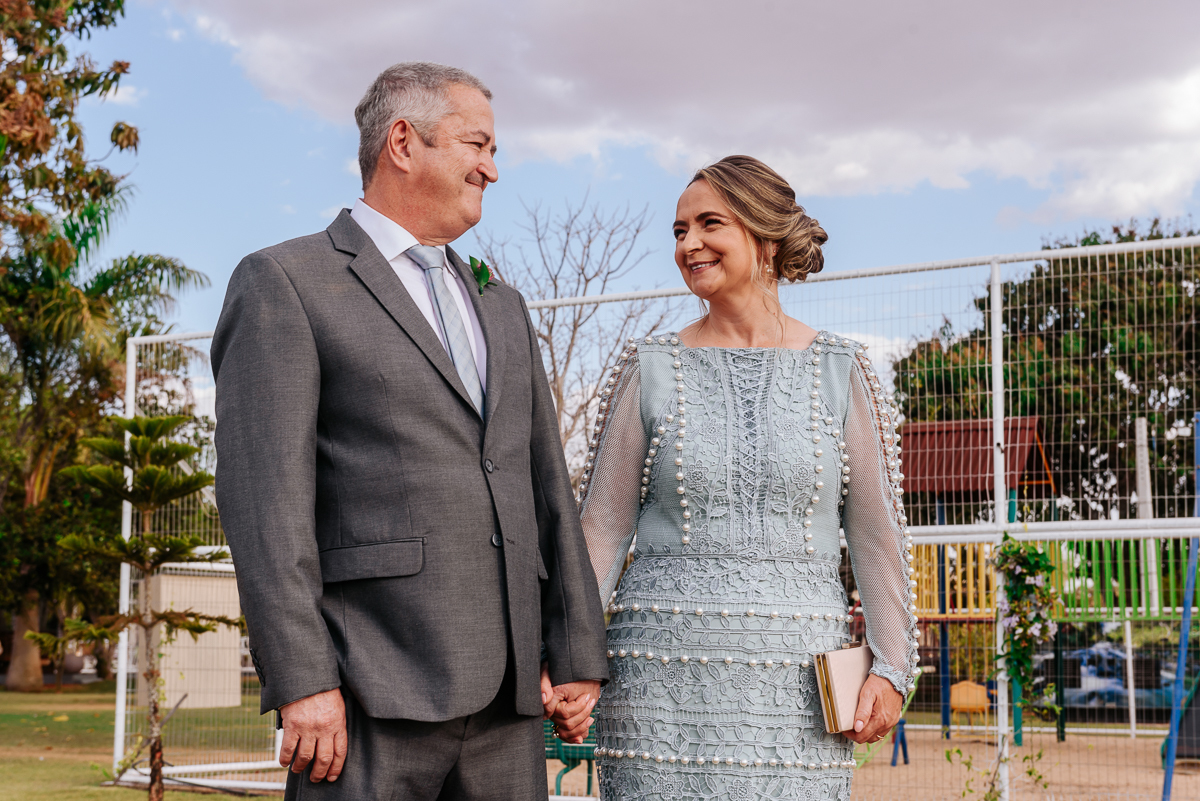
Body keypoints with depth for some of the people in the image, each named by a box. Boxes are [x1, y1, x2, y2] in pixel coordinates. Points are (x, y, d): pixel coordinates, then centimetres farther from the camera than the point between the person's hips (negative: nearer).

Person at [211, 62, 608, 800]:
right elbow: (264, 493, -10)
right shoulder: (282, 285, 0)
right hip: (368, 695, -6)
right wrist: (301, 682, -17)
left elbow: (544, 485, 18)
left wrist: (579, 657, 10)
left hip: (503, 686, 6)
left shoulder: (501, 310, 21)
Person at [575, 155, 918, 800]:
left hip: (795, 683, 0)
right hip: (663, 671, 0)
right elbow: (601, 526, 5)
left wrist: (891, 666, 0)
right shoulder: (650, 369, 5)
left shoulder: (841, 371, 4)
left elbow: (877, 532, 6)